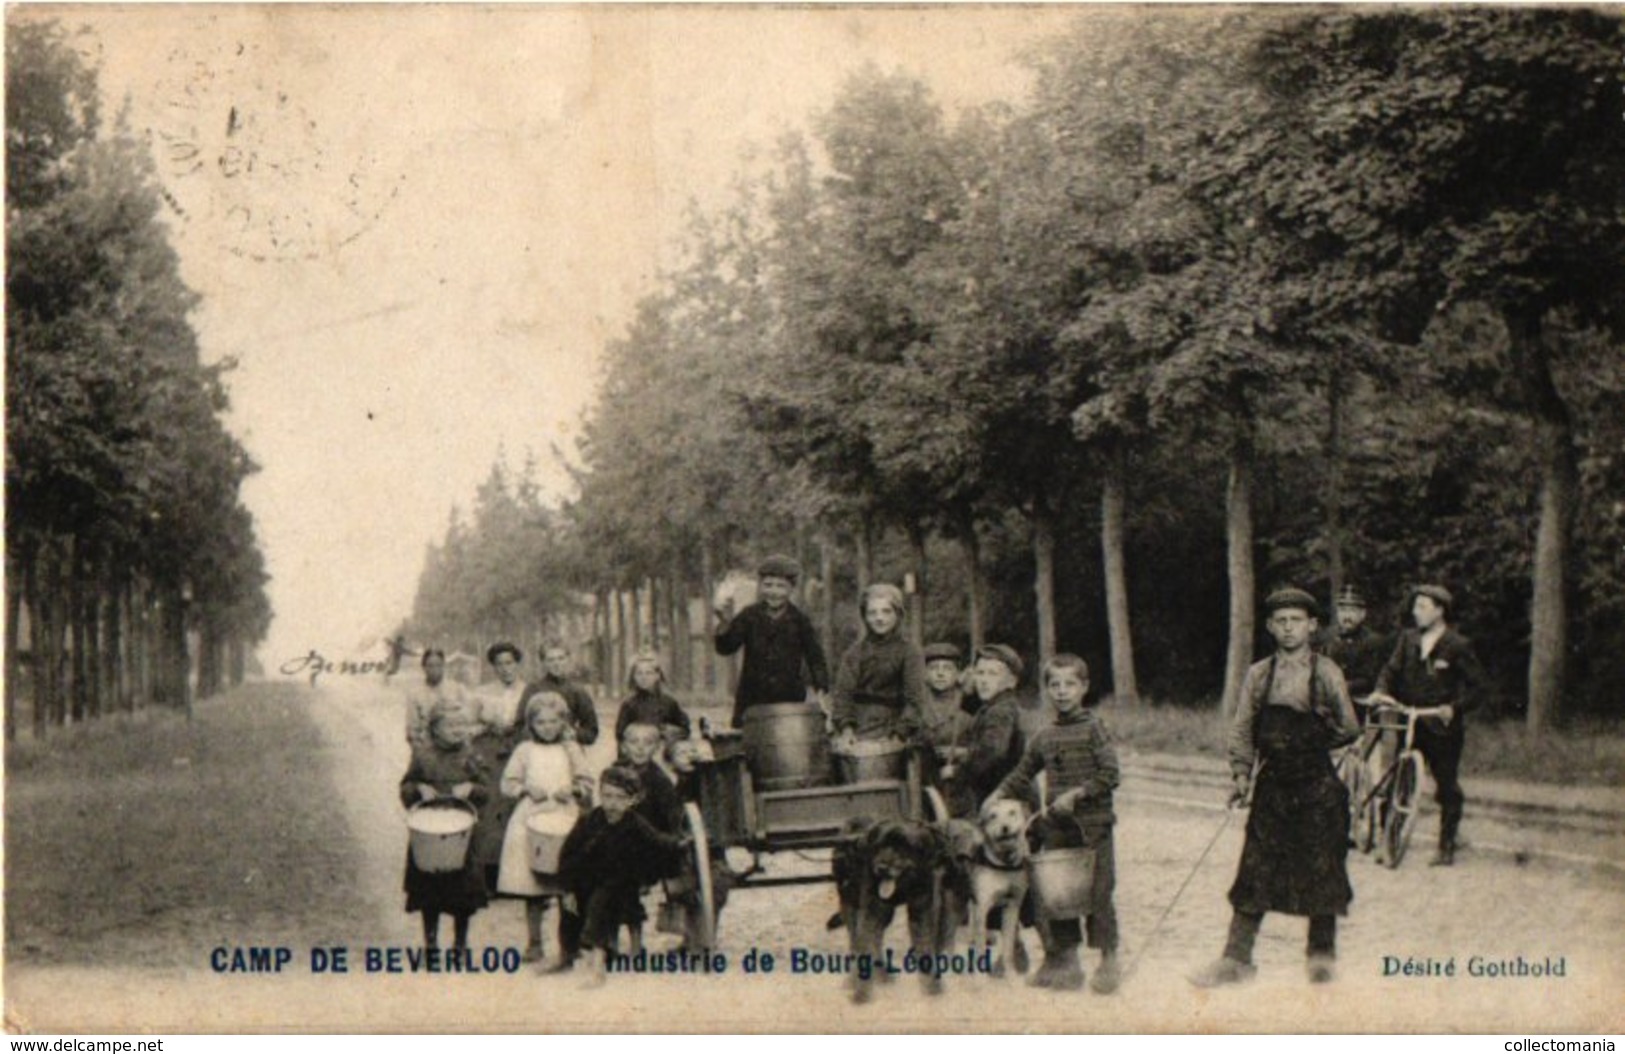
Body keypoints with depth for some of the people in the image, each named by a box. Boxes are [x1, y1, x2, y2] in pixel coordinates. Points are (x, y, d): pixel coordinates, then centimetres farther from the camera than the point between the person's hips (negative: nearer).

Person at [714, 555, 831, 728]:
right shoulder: (750, 615, 2)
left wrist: (820, 689, -12)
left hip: (789, 701, -1)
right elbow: (725, 647, -5)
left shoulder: (799, 620, 1)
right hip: (752, 701, 1)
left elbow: (815, 658, 2)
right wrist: (725, 625, -25)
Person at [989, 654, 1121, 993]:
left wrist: (1076, 794, -17)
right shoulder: (1044, 738, 11)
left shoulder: (1093, 728, -4)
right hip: (1057, 827, 5)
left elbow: (1109, 775, -10)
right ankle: (1066, 961, 17)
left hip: (1092, 824, -5)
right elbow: (1021, 776, 20)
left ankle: (1109, 961, 8)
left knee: (1098, 892, -2)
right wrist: (997, 797, 7)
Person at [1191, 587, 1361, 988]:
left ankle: (1321, 956, 17)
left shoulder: (1326, 673, -3)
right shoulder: (1258, 675, 7)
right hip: (1272, 785, 3)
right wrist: (1241, 774, -4)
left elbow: (1349, 728, -4)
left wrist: (1310, 746, 2)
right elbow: (1241, 729, 6)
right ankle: (1236, 959, 7)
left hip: (1317, 785, -3)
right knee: (1255, 869, 3)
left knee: (1320, 870, 3)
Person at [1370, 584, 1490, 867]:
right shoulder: (1408, 639, 9)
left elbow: (1480, 685, -5)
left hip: (1442, 728, -4)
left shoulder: (1458, 646, -5)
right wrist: (1381, 691, -16)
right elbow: (1391, 669, 4)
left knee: (1447, 789, 3)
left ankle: (1447, 847, 13)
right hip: (1409, 723, 4)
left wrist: (1455, 707, -17)